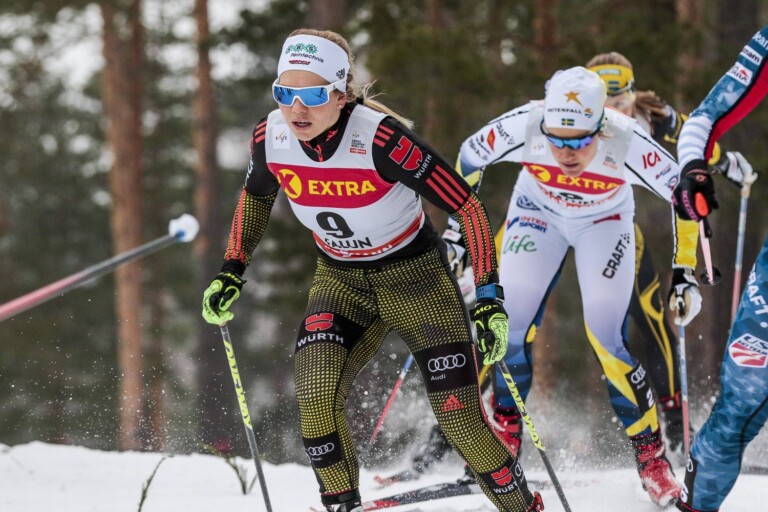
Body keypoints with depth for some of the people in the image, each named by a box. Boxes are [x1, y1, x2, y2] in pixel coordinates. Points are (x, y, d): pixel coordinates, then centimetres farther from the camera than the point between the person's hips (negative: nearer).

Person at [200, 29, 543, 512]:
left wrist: (490, 297, -26)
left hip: (416, 274, -4)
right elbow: (256, 196, 10)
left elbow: (467, 206, -24)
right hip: (341, 281, 4)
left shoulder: (380, 138, -31)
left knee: (460, 419, -5)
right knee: (315, 397, -20)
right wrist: (231, 272, 5)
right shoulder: (271, 138, -16)